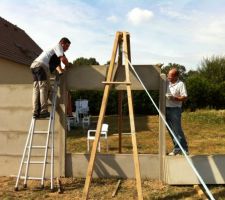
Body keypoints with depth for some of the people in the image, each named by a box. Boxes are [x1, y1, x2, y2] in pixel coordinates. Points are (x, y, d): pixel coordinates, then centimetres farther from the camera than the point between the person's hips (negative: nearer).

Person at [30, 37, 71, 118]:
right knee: (44, 89, -11)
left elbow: (56, 64, 35)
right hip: (41, 65, -9)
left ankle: (35, 112, -4)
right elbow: (63, 59, -5)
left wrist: (60, 71, 22)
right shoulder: (58, 46, 7)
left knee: (36, 90, 1)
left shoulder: (54, 49, 34)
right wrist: (68, 65, 12)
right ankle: (43, 111, -16)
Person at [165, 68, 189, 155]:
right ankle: (178, 148, 22)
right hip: (166, 109, 7)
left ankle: (184, 149, 7)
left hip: (175, 109, -7)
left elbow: (185, 97, -13)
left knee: (177, 130, -5)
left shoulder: (180, 84, -8)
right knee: (170, 130, 11)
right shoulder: (167, 82, 9)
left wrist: (174, 98, -23)